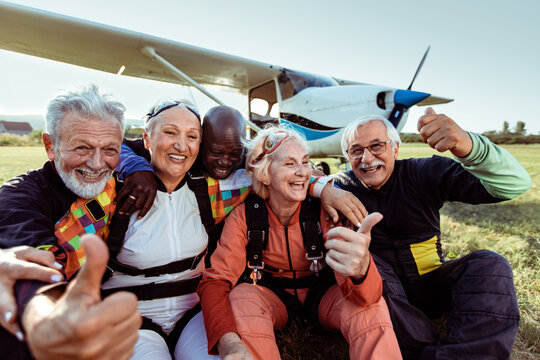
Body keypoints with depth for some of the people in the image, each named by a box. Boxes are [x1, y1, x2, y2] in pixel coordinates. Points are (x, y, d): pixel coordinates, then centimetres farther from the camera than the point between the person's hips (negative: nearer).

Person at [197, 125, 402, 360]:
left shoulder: (323, 208, -22)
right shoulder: (245, 215, -18)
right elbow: (215, 280, -21)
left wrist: (361, 268, -58)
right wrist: (227, 341, -43)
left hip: (322, 294, 0)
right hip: (272, 295, 1)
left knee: (371, 307, -30)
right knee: (242, 297, -31)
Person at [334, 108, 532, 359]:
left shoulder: (424, 173, -9)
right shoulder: (342, 187, -5)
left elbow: (515, 184, -18)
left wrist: (470, 146, -39)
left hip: (429, 286, 1)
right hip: (378, 291, -1)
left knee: (490, 264, -20)